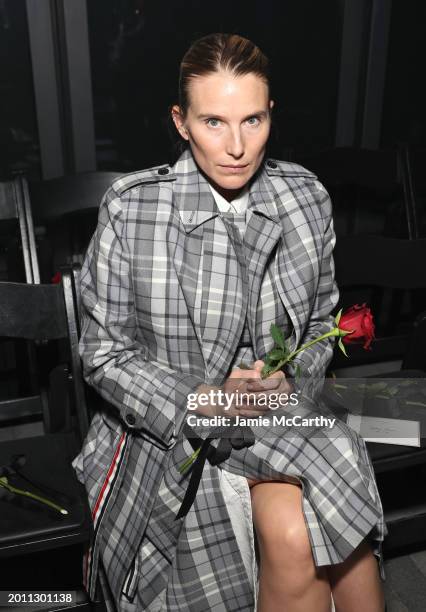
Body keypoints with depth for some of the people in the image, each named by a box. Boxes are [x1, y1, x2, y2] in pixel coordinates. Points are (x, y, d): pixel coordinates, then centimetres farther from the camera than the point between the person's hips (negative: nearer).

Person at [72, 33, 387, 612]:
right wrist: (194, 401, -19)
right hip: (169, 427, -2)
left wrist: (291, 382, -8)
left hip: (282, 412, 3)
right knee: (294, 536, -23)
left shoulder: (307, 198, -2)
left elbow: (322, 321, 11)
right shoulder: (130, 208, -11)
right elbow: (103, 352, -5)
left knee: (295, 534, -24)